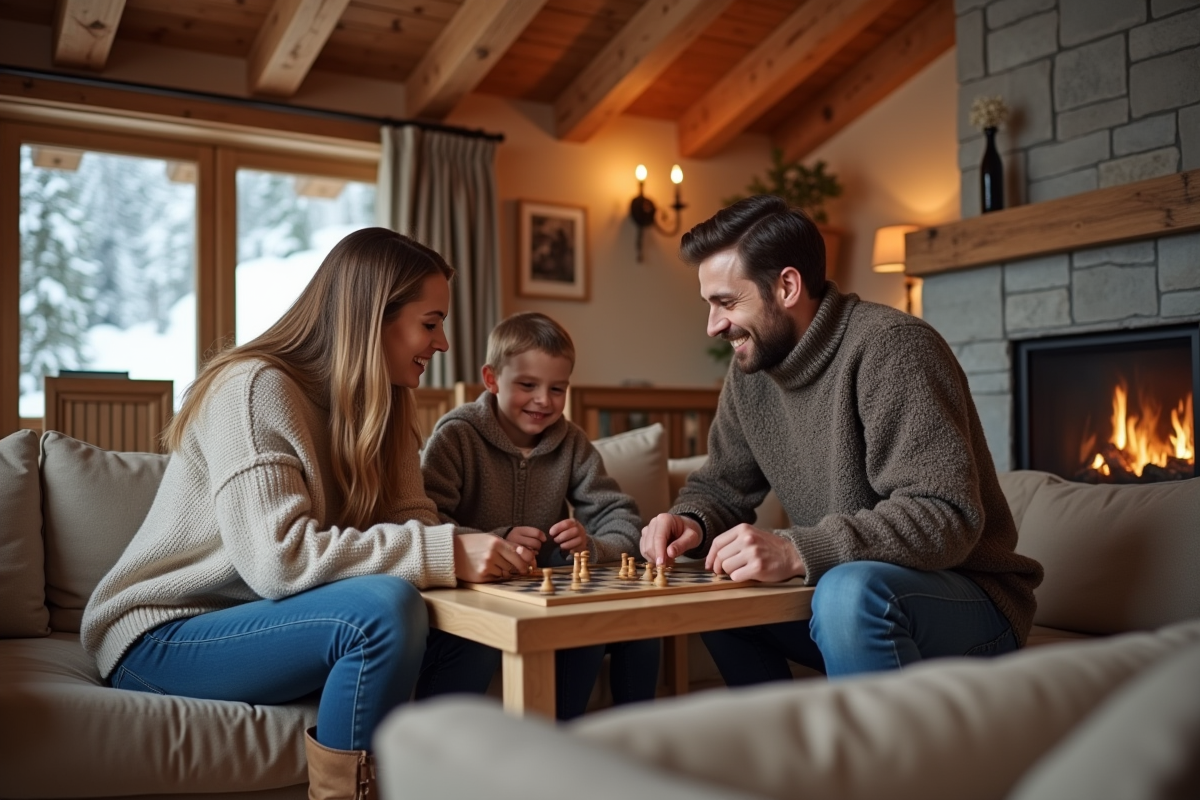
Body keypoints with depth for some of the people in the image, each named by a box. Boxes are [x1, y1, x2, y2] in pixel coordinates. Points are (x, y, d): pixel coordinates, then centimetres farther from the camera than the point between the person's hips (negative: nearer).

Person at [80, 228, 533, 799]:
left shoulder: (381, 407, 4)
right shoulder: (253, 388, -20)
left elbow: (411, 523, -3)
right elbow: (277, 557, -31)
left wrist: (487, 548, -24)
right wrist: (446, 553, -33)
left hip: (264, 619, 7)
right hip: (157, 639, -7)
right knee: (385, 607, -31)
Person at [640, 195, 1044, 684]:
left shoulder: (891, 348, -21)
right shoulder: (751, 369, 3)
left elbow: (943, 515, -29)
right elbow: (720, 486, 12)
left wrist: (797, 552, -37)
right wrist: (691, 522, -11)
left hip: (971, 598, -7)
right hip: (839, 588, 8)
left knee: (851, 591, -35)